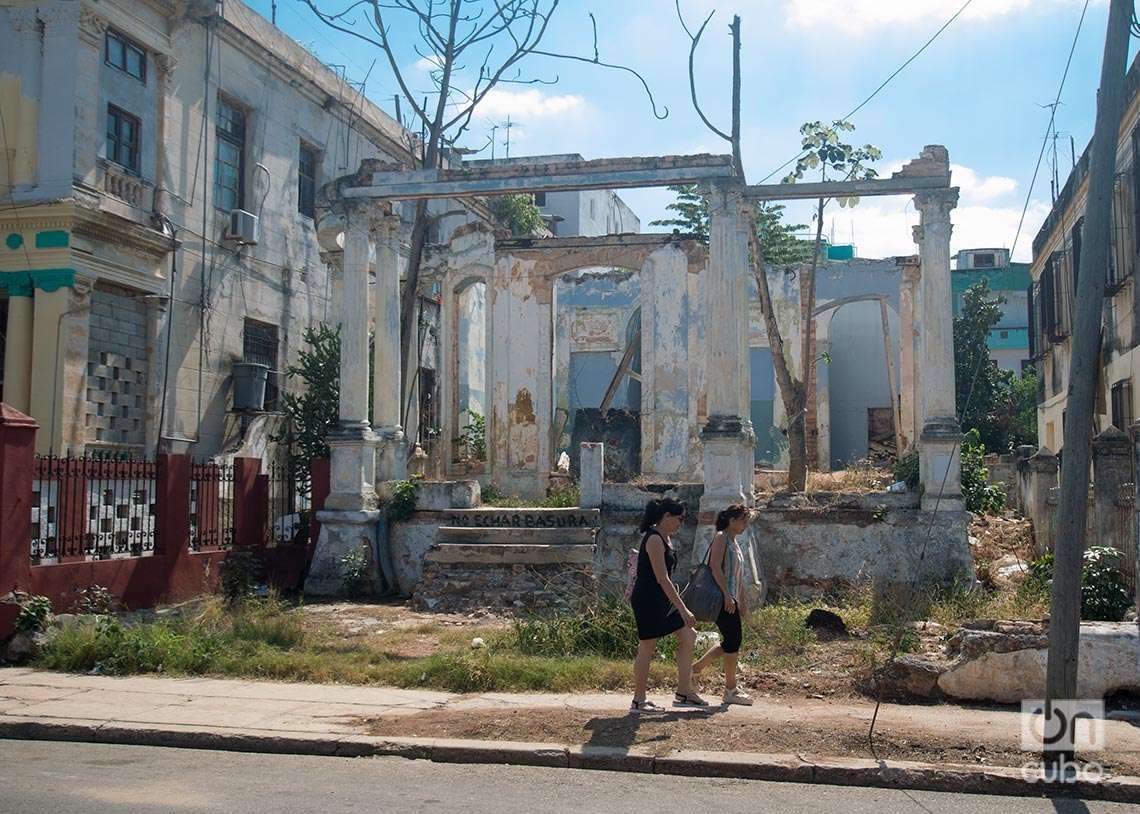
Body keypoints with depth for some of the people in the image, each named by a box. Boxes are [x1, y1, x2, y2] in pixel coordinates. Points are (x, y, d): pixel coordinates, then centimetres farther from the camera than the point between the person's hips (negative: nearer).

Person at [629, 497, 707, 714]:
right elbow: (662, 578, -23)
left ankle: (684, 692, 15)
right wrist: (683, 609, -23)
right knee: (647, 647, -3)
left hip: (662, 600, 10)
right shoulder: (654, 539, -18)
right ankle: (638, 702, 8)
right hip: (648, 599, -10)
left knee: (689, 636, 10)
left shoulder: (665, 537, 13)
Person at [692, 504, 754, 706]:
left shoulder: (734, 542, 21)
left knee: (731, 641, 10)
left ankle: (694, 669, 20)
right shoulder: (721, 537, -8)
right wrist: (726, 595, -24)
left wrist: (742, 603, 23)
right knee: (733, 639, -7)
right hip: (721, 598, -10)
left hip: (730, 599, 10)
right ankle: (730, 690, 1)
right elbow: (715, 567, -20)